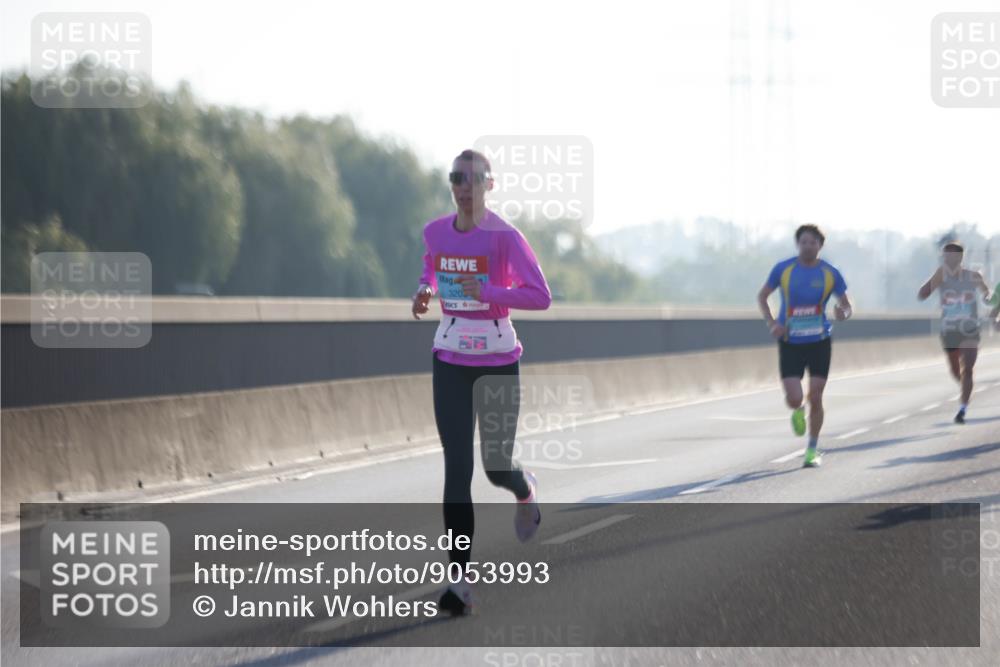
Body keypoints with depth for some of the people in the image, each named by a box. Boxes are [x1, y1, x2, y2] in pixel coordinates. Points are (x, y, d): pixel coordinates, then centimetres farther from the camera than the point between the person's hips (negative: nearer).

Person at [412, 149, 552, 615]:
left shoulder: (505, 236, -13)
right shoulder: (435, 232, 1)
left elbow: (541, 296, -17)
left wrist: (488, 292, -27)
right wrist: (425, 291, 2)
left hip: (497, 361, -2)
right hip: (450, 360, 3)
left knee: (497, 468, 6)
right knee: (457, 468, -8)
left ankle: (525, 490, 47)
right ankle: (459, 580, -10)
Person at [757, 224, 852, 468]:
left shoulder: (830, 273, -4)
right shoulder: (783, 269, -5)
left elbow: (847, 306, 4)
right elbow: (762, 296, 8)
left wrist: (843, 313, -22)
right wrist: (771, 323, -8)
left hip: (819, 342, 0)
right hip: (790, 344, 0)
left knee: (815, 398, -3)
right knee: (794, 399, -11)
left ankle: (813, 450, 15)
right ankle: (798, 411, 28)